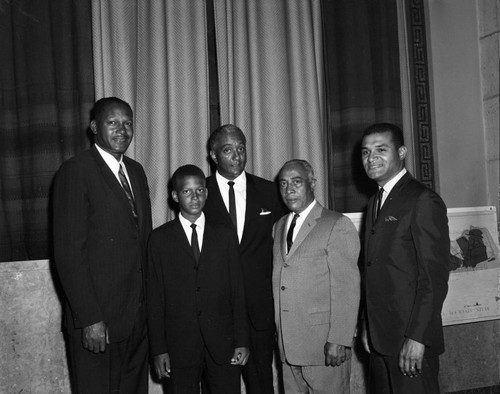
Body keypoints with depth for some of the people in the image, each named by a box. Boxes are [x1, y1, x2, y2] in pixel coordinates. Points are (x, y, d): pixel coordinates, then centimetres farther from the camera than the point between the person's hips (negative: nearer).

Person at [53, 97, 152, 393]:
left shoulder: (137, 171, 11)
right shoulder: (75, 172, -11)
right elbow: (69, 253, -15)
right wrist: (90, 319, -18)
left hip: (138, 316, 7)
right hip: (96, 321, -6)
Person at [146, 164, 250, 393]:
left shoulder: (226, 237, 7)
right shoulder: (160, 239, 3)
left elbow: (237, 291, 5)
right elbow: (155, 297, 1)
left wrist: (242, 341, 0)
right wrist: (159, 349, -3)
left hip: (222, 343, 1)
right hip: (179, 346, -1)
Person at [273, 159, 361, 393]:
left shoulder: (338, 225, -7)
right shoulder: (279, 227, 14)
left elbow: (346, 288, -12)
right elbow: (278, 280, 13)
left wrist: (339, 340, -16)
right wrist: (278, 332, 8)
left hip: (325, 346, -5)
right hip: (287, 344, 6)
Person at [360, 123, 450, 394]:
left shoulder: (423, 201, -11)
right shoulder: (375, 203, 14)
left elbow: (435, 278, -16)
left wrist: (417, 337, -18)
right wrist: (367, 327, 11)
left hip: (411, 341, -7)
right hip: (378, 340, 7)